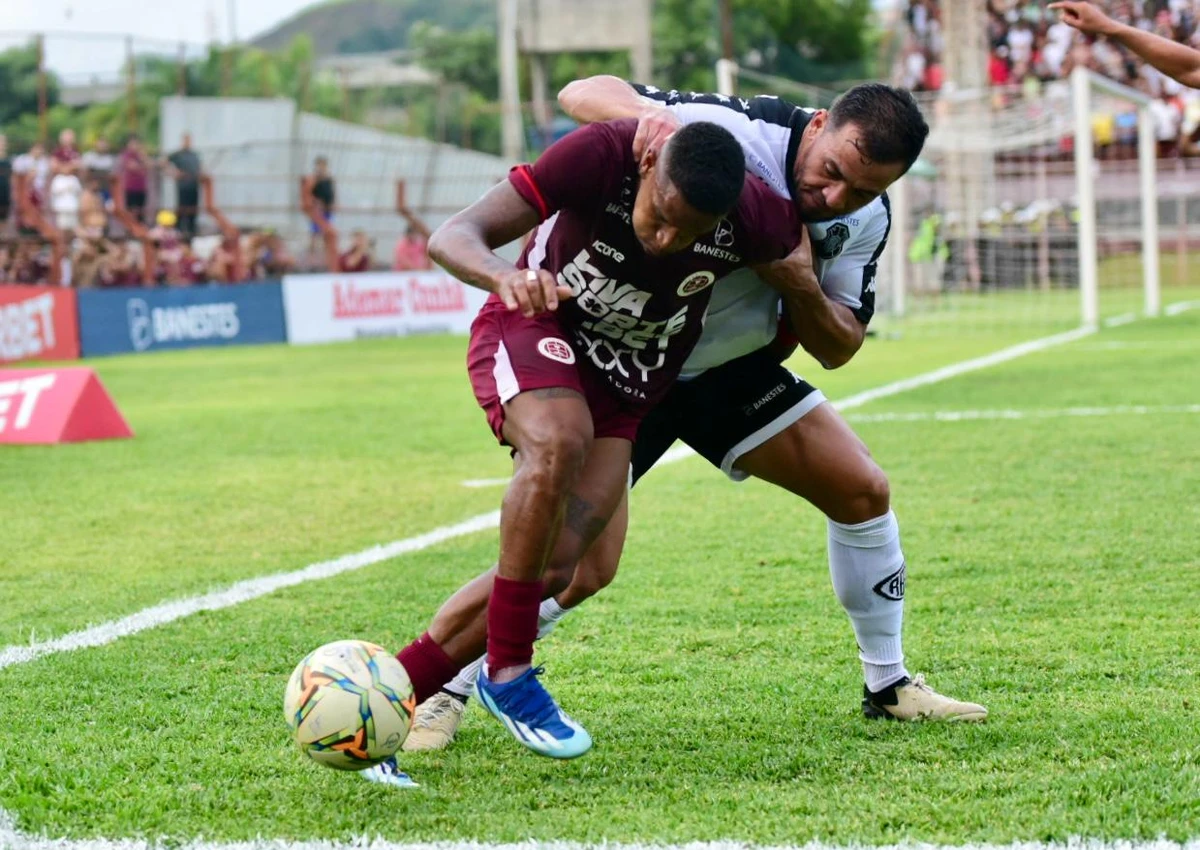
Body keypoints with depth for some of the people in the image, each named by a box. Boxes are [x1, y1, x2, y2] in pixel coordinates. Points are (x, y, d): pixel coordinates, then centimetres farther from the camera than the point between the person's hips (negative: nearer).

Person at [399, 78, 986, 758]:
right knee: (579, 564, -18)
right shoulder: (731, 129, -28)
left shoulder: (867, 219, -8)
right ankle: (432, 694, 0)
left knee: (863, 491, 2)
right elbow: (582, 93, -25)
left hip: (729, 366, 6)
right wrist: (649, 113, -48)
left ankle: (889, 684, 21)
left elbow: (839, 349, -1)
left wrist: (801, 285, -22)